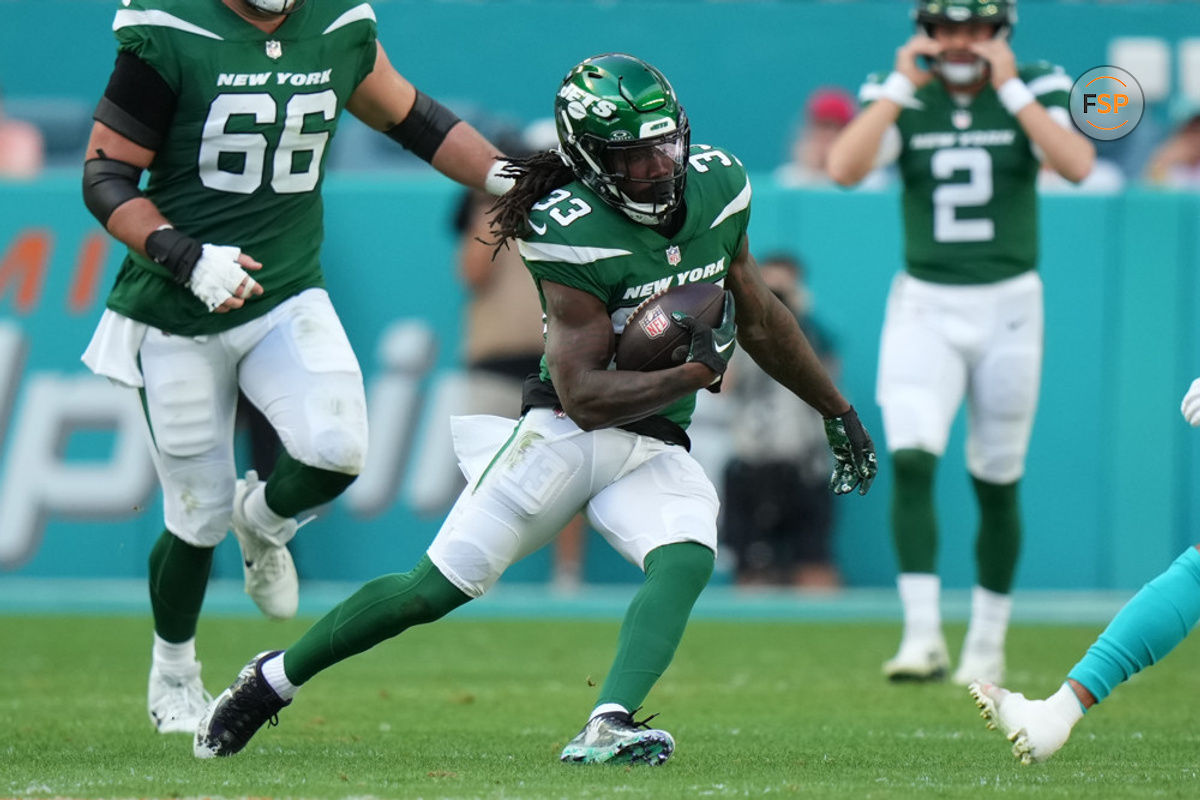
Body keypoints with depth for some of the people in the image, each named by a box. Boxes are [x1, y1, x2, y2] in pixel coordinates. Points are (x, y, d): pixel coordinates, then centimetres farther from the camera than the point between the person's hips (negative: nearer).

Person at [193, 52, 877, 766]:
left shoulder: (718, 186, 0)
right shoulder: (572, 231, -19)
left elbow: (760, 317, 18)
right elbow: (584, 397, -21)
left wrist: (837, 411, 26)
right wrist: (697, 373, -28)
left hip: (658, 451, 5)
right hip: (567, 433, -5)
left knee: (686, 563, -27)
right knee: (438, 586, -7)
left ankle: (605, 730, -43)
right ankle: (274, 678, 12)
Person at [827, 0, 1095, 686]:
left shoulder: (1036, 90, -2)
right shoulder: (902, 99, 0)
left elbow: (1077, 165, -20)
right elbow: (844, 169, -17)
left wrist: (1011, 88, -20)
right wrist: (903, 84, -17)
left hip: (1009, 306, 0)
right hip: (925, 307, 0)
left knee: (997, 482, 9)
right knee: (910, 460, -19)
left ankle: (988, 642, 24)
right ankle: (923, 636, -20)